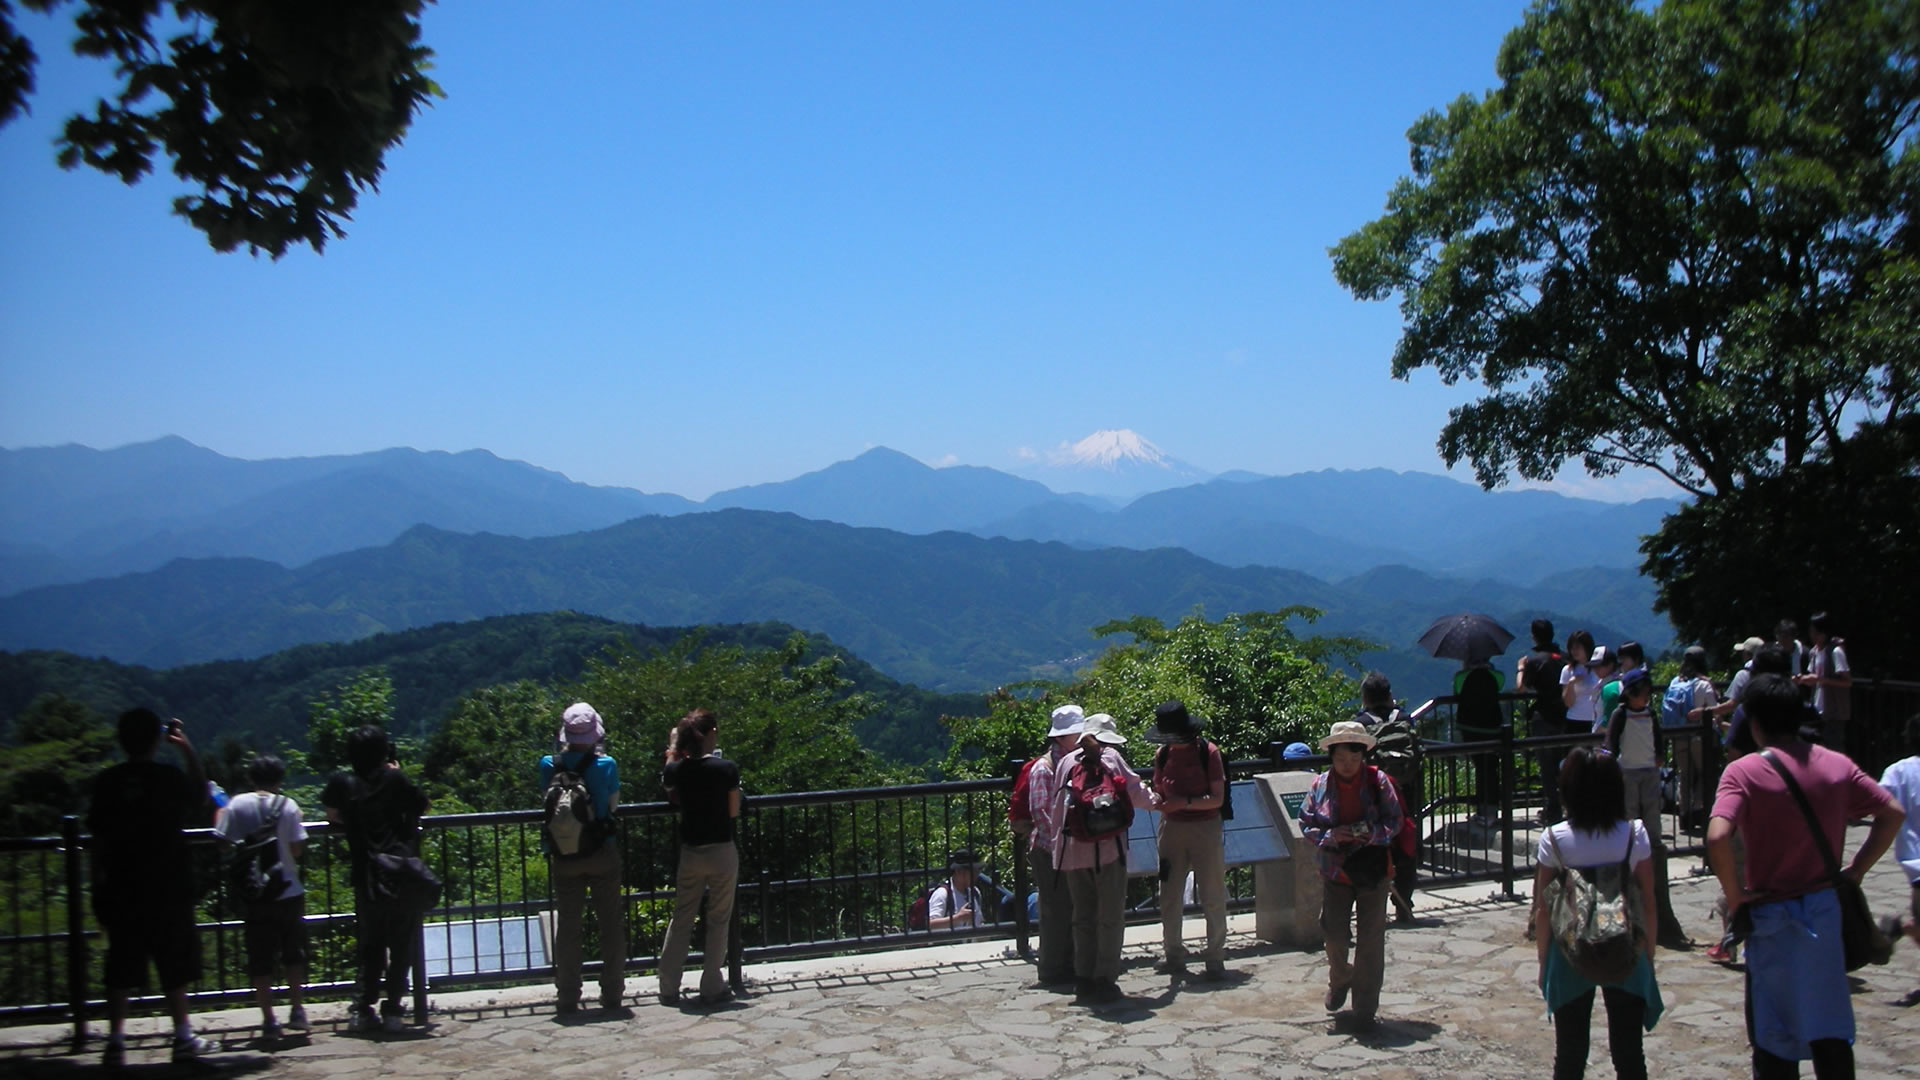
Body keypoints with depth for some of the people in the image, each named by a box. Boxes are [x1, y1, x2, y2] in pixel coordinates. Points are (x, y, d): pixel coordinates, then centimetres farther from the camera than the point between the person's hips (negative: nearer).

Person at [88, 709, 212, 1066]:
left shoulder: (106, 782, -3)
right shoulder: (171, 778, -8)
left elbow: (97, 836, -1)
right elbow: (201, 800, 12)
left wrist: (99, 888, 7)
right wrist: (189, 752, 13)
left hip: (122, 889, 2)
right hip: (168, 888, -2)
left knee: (121, 967, 8)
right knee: (174, 964, 7)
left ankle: (116, 1040, 5)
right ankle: (183, 1037, 13)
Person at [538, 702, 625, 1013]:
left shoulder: (549, 766, -7)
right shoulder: (606, 765, -11)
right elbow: (614, 804, 1)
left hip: (563, 857, 2)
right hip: (603, 853, -1)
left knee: (567, 927, 10)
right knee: (611, 924, 10)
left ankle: (568, 998, 14)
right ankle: (612, 993, 15)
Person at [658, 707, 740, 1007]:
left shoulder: (676, 769, -3)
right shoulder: (727, 769, -13)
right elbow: (734, 811, -5)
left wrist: (674, 748, 23)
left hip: (690, 853, 3)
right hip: (722, 852, -3)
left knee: (681, 919, 13)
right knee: (718, 921, 8)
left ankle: (668, 988, 16)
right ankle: (712, 988, 11)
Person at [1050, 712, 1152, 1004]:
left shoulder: (1067, 762, 9)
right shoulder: (1110, 757, -1)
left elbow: (1058, 809, 10)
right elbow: (1134, 791, 4)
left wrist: (1062, 839, 19)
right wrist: (1153, 800, 25)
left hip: (1073, 849, 4)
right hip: (1108, 848, -4)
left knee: (1083, 917, 13)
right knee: (1111, 917, 4)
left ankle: (1083, 980, 14)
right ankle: (1105, 980, 3)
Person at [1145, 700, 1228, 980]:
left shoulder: (1208, 752, -8)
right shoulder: (1163, 754, 5)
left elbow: (1218, 799, -11)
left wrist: (1185, 802, -24)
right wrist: (1156, 799, -11)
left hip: (1205, 828, -4)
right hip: (1172, 828, 4)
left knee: (1212, 897, 0)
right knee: (1169, 896, 6)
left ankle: (1215, 957, 10)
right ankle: (1173, 955, 18)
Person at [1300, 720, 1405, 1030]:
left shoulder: (1378, 781, -4)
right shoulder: (1321, 784, 0)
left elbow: (1394, 822, -2)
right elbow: (1307, 825, 2)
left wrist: (1371, 834, -21)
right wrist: (1330, 836, -16)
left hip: (1373, 869, -1)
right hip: (1336, 870, 1)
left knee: (1371, 939, 1)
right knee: (1334, 933, -2)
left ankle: (1365, 1009, 11)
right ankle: (1339, 980, 32)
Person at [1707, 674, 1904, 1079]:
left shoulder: (1744, 772, -16)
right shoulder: (1837, 764, -1)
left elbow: (1717, 837, -29)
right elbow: (1892, 813, 3)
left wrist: (1734, 894, -15)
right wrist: (1856, 870, 7)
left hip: (1772, 914, -4)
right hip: (1825, 909, 4)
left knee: (1775, 1035, 8)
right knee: (1830, 1030, 16)